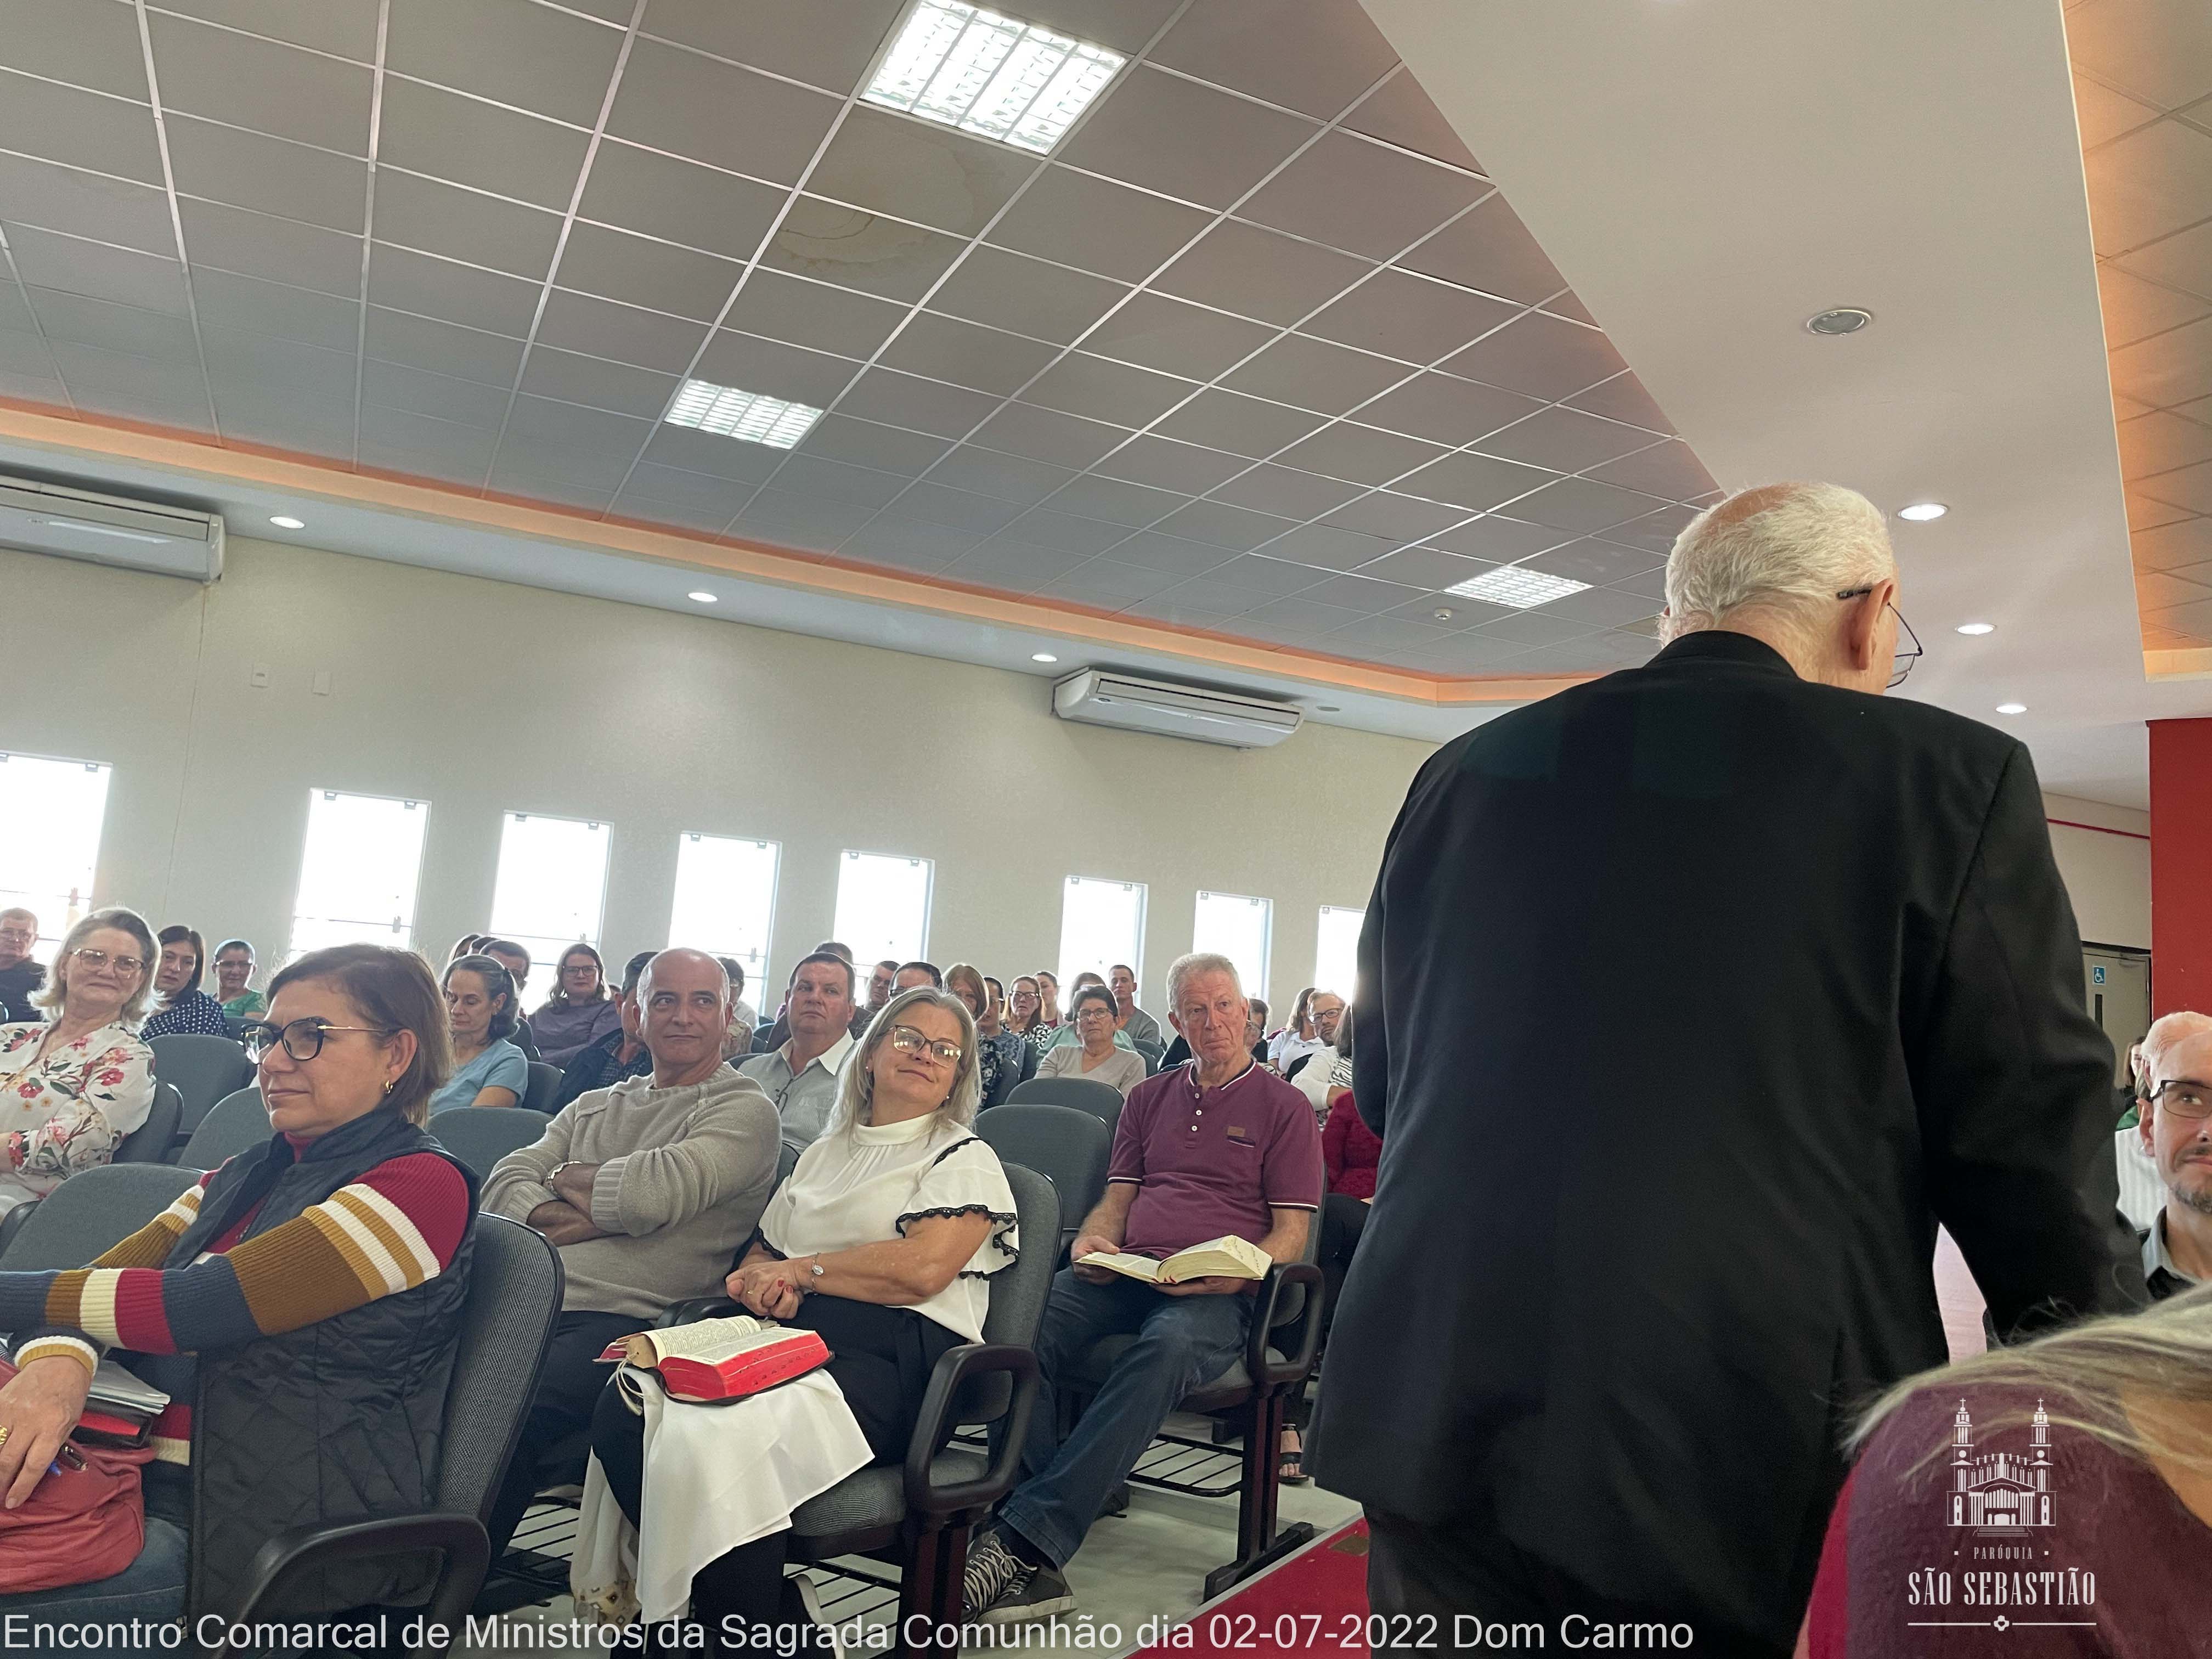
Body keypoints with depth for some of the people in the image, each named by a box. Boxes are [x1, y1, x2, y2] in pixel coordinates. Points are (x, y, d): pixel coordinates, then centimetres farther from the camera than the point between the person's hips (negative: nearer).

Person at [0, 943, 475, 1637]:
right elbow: (97, 1281, 6)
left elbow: (199, 1307, -14)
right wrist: (56, 1360, -17)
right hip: (136, 1479, 7)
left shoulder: (422, 1183, -9)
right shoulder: (250, 1175, 17)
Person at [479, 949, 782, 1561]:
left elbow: (655, 1192, -14)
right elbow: (506, 1180, 14)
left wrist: (568, 1177, 5)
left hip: (624, 1320, -6)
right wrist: (554, 1216, -8)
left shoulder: (745, 1112, 3)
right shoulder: (593, 1107, 26)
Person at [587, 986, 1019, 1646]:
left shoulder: (966, 1159, 8)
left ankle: (749, 1629, -14)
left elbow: (922, 1268, -9)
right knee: (625, 1409, -24)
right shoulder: (824, 1152, 28)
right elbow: (760, 1256, 28)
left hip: (887, 1362, -6)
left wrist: (802, 1269, -1)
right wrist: (763, 1282, 3)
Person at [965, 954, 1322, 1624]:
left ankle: (1024, 1540, -41)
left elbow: (1291, 1234, 5)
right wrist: (1092, 1244, -1)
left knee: (1167, 1347, -39)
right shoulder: (1148, 1098, 24)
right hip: (1126, 1271, 4)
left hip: (1217, 1291, -4)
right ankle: (1036, 1568, -31)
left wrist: (1232, 1273, -15)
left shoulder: (1284, 1107, 9)